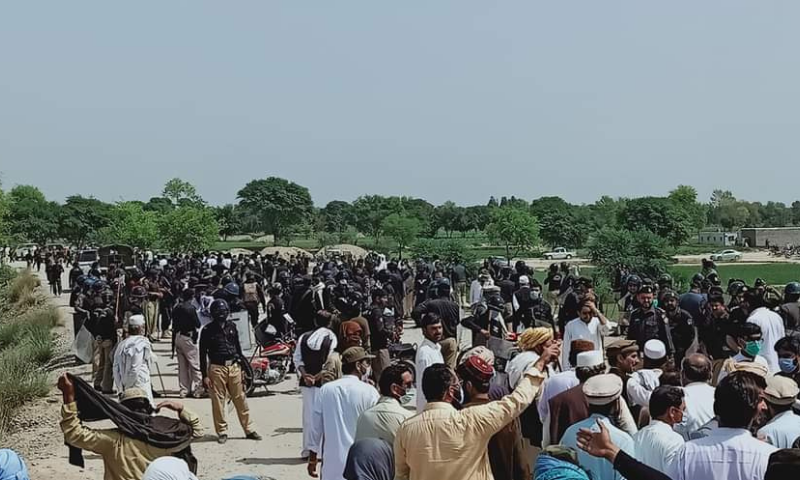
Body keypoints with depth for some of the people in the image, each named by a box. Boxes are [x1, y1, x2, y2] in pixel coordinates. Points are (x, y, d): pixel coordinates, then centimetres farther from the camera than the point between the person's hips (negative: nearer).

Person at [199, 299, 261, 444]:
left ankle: (249, 429, 11)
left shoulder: (232, 327, 10)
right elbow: (203, 354, -2)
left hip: (233, 367, 4)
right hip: (217, 368, -3)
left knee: (241, 399, 5)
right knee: (218, 401, 1)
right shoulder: (208, 330, -3)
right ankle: (222, 432, 12)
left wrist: (242, 366, 14)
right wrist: (205, 375, -7)